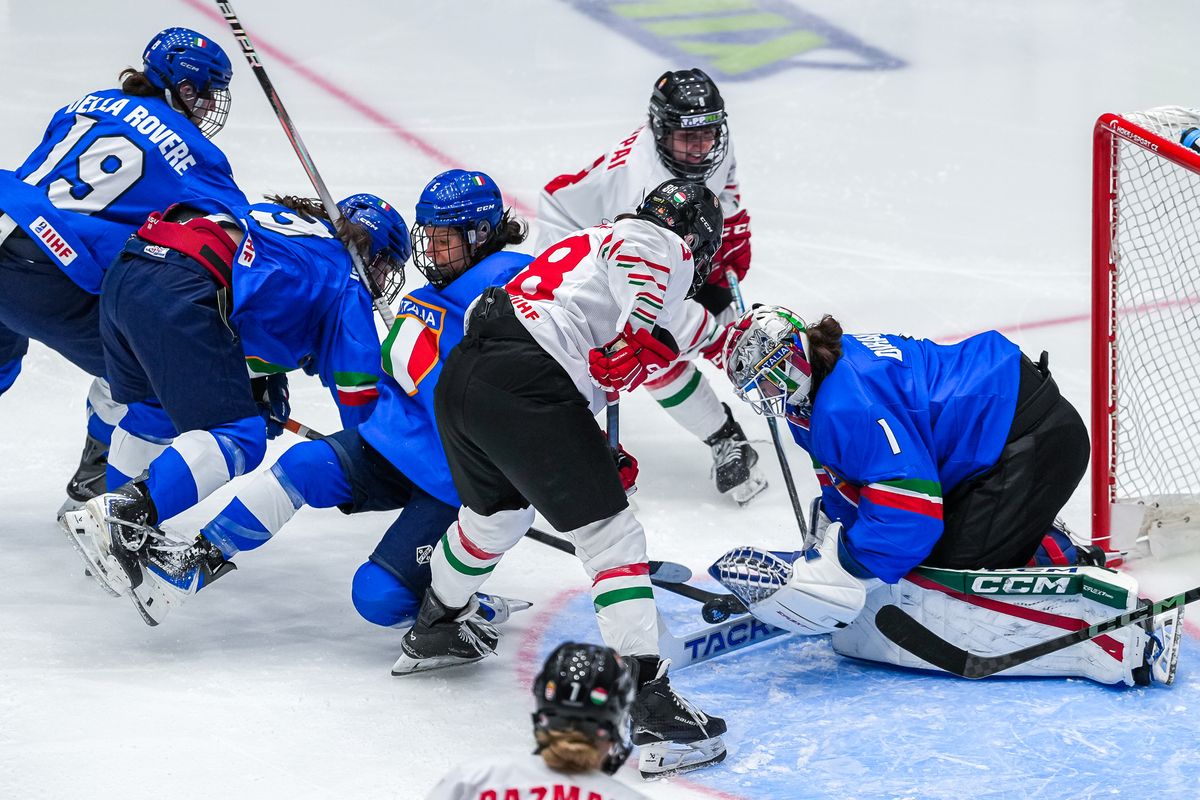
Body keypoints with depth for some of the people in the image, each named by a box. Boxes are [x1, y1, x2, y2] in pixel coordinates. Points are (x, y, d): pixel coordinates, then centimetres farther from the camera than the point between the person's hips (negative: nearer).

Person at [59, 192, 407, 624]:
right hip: (178, 292, -9)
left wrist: (264, 384, 29)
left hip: (123, 271, 9)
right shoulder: (345, 283, 13)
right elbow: (356, 383, 10)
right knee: (238, 439, -10)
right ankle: (121, 518, -28)